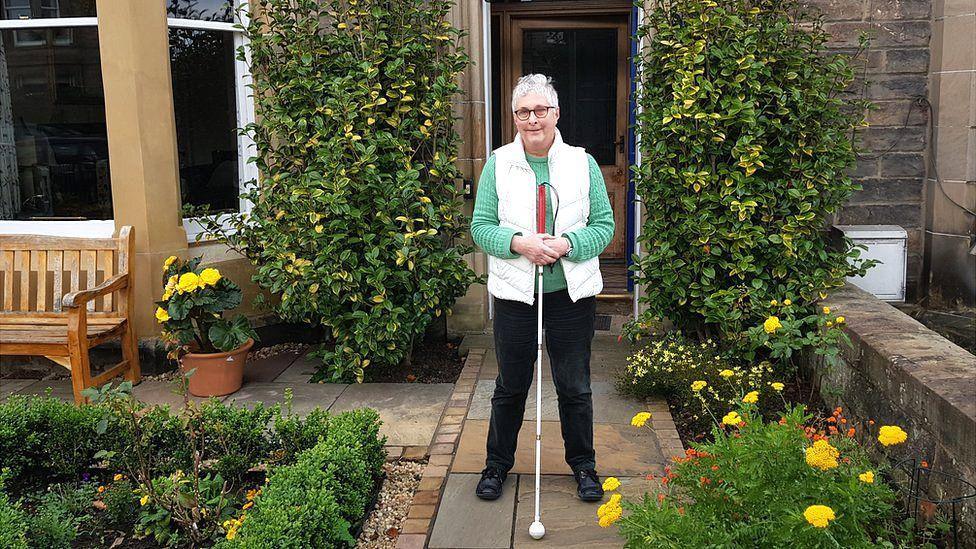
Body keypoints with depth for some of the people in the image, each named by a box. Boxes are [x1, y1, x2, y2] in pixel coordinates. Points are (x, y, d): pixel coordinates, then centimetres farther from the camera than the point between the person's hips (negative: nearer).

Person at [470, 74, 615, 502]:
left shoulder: (583, 163, 2)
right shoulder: (498, 164, 1)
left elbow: (604, 225, 1)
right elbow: (481, 227, -1)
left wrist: (568, 244, -17)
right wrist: (518, 243, -18)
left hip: (572, 294, 0)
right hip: (514, 294, 0)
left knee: (574, 387, 11)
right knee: (510, 386, 12)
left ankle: (583, 465, 30)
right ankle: (497, 464, 30)